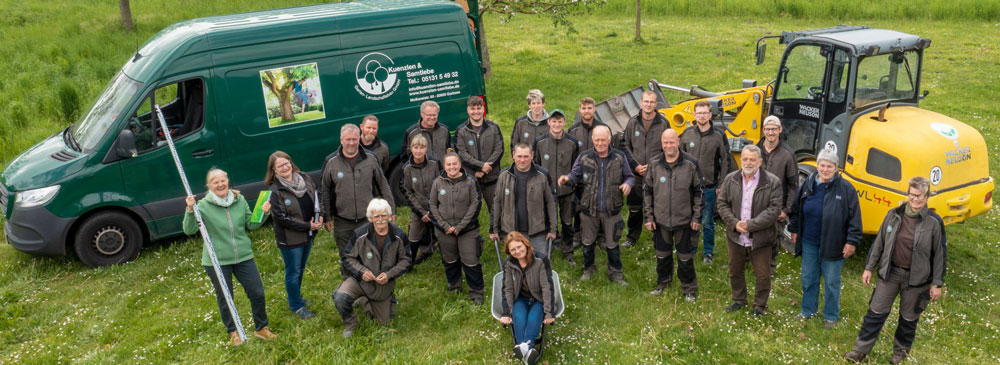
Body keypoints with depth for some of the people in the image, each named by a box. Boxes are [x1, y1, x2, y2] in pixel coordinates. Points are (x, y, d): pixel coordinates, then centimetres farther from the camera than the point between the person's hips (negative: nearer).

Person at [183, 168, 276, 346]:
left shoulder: (239, 200, 2)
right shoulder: (203, 206, -9)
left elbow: (251, 224, 11)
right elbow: (189, 230, -18)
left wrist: (264, 213, -5)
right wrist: (190, 210, -32)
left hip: (243, 256, 3)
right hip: (216, 261, -3)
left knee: (258, 293, 5)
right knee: (224, 299, 11)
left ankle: (261, 328, 28)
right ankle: (233, 332, 35)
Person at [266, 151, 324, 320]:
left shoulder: (305, 178, -1)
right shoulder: (275, 190, -18)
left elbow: (317, 197, 12)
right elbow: (282, 218, -20)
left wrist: (320, 216, -6)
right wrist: (307, 226, -18)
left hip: (309, 235, 6)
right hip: (290, 238, -6)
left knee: (300, 269, 21)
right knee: (293, 272, 7)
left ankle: (296, 299, 40)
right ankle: (297, 306, 23)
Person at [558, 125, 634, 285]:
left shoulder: (619, 158, -3)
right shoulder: (584, 157, -4)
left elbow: (629, 176, 5)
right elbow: (576, 174, 1)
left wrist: (628, 184, -18)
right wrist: (567, 178, -23)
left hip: (611, 210, -1)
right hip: (589, 209, 1)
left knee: (612, 244, 9)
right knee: (587, 242, 15)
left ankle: (615, 273, 27)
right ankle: (588, 269, 37)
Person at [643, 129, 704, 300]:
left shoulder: (691, 164, -7)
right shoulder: (654, 164, -2)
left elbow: (698, 191, -1)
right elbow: (647, 191, 5)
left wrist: (697, 217, -4)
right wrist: (649, 217, 2)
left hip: (684, 221, -2)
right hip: (661, 220, 2)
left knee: (685, 257, 8)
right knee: (662, 255, 16)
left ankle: (689, 288, 25)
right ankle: (663, 283, 37)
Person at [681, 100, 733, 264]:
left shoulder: (718, 135, -4)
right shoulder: (687, 134, 1)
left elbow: (726, 161, 0)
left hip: (709, 187, -2)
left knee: (707, 222, 6)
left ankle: (709, 252, 22)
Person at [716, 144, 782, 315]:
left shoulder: (772, 182, -10)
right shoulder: (730, 179, 0)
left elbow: (774, 209, -14)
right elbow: (722, 204, 3)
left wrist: (751, 224, -20)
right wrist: (734, 223, -12)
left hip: (760, 238, -3)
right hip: (736, 237, 3)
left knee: (763, 275, 7)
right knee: (735, 272, 18)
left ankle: (760, 305, 29)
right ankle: (739, 300, 39)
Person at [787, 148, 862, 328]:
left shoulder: (846, 188, -11)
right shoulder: (808, 184, 0)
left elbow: (854, 217, -9)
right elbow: (796, 209, 12)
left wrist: (851, 241, -11)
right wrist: (794, 230, 14)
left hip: (833, 245, -4)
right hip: (809, 243, 4)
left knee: (831, 282, 10)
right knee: (808, 278, 17)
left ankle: (831, 316, 27)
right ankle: (808, 310, 35)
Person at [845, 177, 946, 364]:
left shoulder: (934, 222, -11)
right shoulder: (894, 215, -3)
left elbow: (940, 254, -5)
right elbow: (879, 242, 5)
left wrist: (937, 284, -5)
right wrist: (869, 268, 6)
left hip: (916, 278, -2)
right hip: (889, 273, 2)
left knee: (909, 318, 14)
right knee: (876, 312, 6)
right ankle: (861, 350, 16)